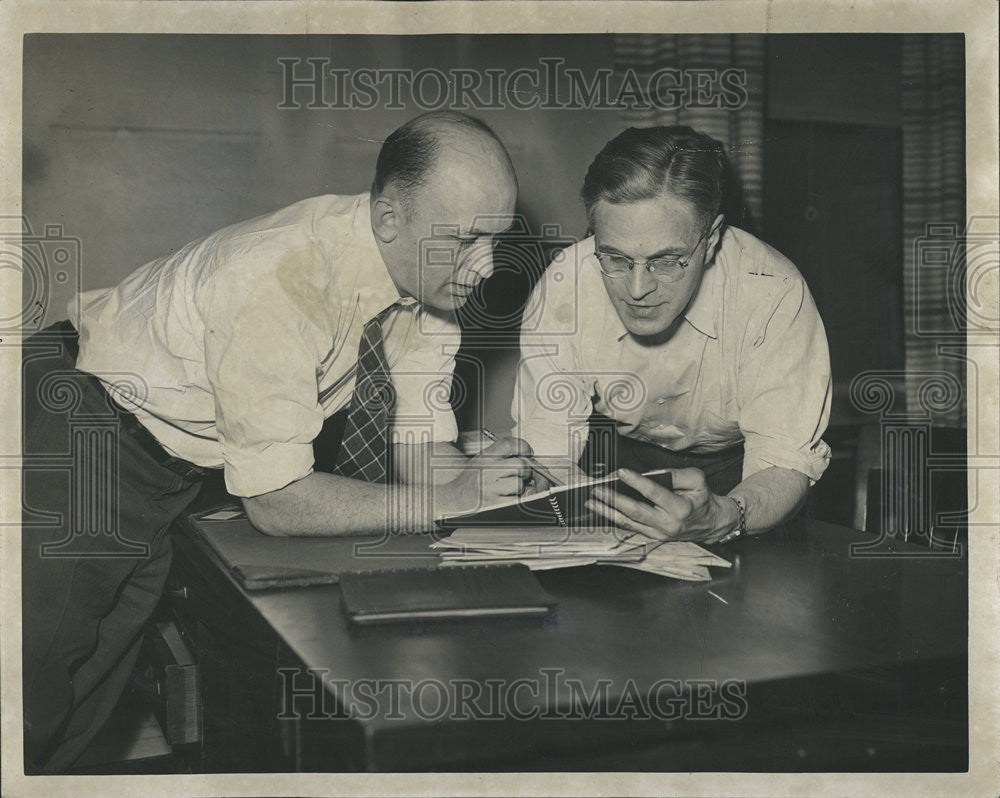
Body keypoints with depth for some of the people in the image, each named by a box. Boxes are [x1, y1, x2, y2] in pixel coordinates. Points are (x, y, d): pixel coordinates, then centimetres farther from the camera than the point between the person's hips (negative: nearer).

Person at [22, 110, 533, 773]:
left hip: (198, 452, 7)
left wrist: (480, 487, -29)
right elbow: (275, 502, -33)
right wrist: (447, 499, -36)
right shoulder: (278, 283, -36)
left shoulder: (428, 275, -13)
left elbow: (423, 449, -9)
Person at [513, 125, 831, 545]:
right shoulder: (563, 289, -24)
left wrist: (721, 518, -50)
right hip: (612, 455, 0)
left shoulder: (772, 293, -29)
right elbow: (546, 452, -20)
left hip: (731, 461, 0)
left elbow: (785, 462, -28)